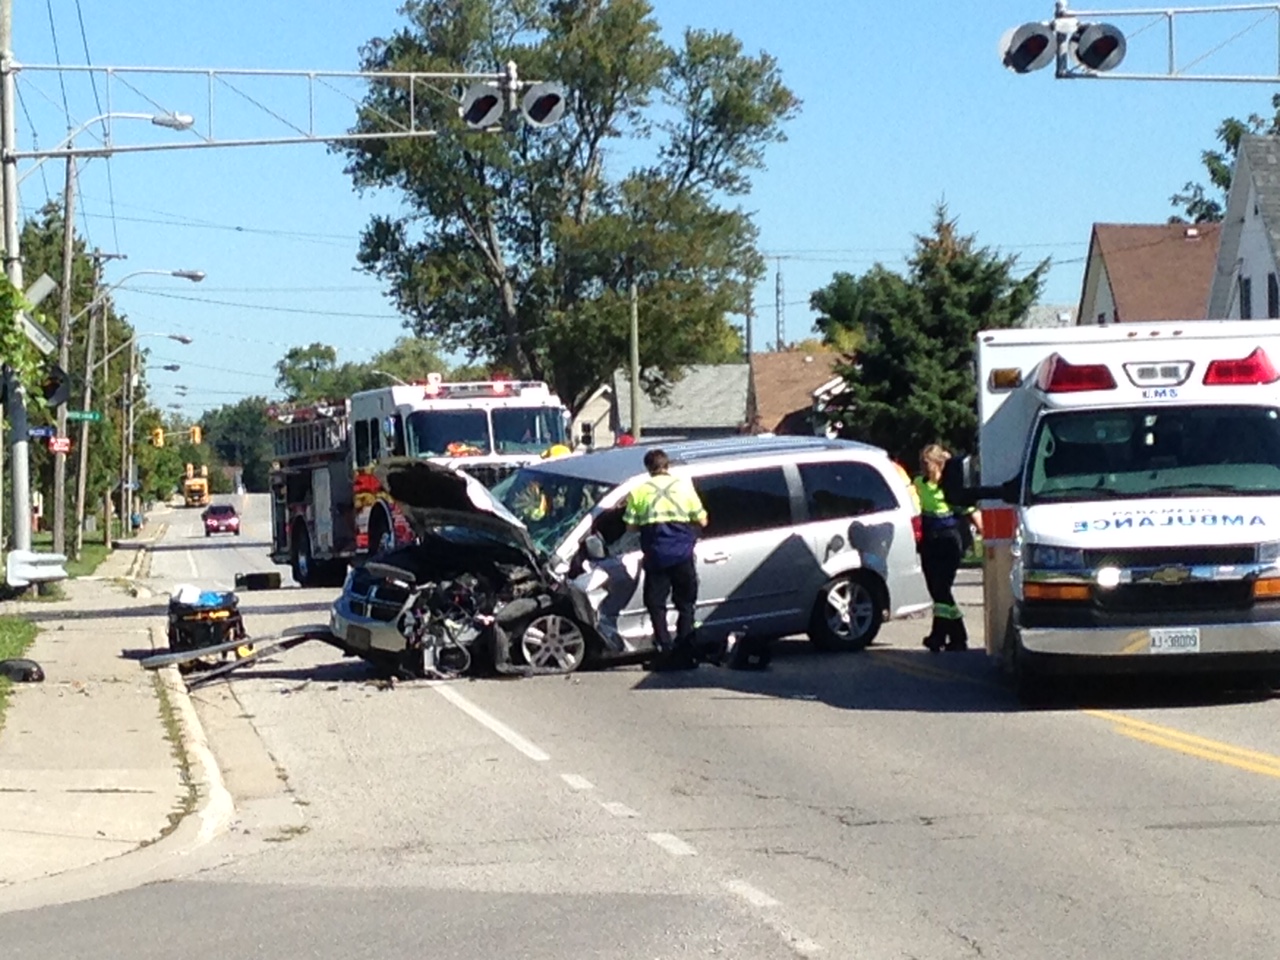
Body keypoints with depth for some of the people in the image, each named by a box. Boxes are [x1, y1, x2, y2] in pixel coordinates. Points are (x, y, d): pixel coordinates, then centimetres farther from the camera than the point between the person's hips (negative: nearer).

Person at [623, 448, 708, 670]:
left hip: (655, 555, 0)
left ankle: (665, 650, -2)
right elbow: (702, 520, 7)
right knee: (686, 604, 11)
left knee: (656, 604, 8)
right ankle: (684, 653, 5)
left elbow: (630, 525, 3)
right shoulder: (684, 486, 5)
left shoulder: (640, 491, 4)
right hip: (682, 553, 1)